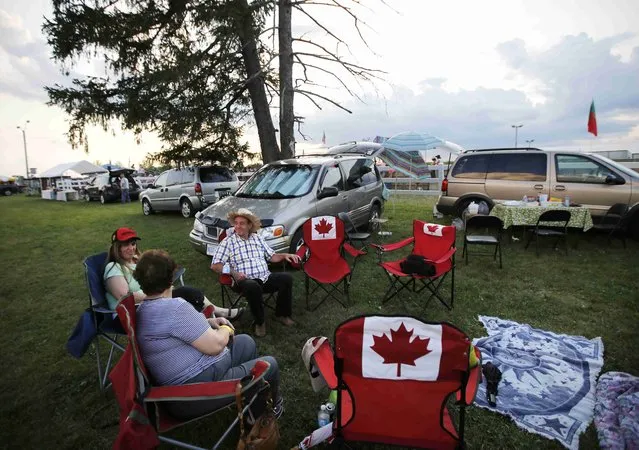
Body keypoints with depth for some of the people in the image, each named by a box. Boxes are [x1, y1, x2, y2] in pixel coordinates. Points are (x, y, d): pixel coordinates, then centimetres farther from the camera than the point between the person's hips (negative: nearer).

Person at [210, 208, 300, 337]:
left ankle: (282, 313, 0)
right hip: (245, 280, -4)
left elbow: (271, 256, 21)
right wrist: (233, 272, -19)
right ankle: (259, 322, -14)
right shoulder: (228, 242, 1)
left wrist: (284, 255, 2)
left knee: (286, 278, -21)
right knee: (253, 287, -39)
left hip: (265, 277, 5)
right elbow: (215, 265, -4)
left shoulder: (258, 238, 16)